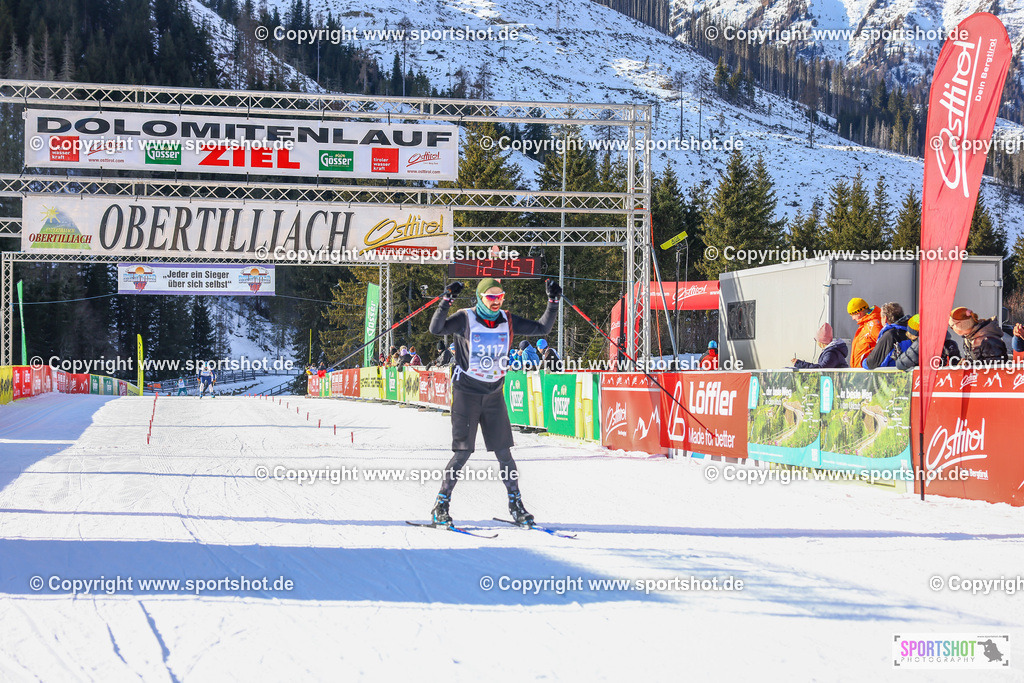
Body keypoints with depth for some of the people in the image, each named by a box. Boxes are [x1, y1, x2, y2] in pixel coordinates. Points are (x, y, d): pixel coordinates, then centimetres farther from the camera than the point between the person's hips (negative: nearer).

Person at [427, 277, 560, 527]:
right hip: (467, 393, -4)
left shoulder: (508, 321, 5)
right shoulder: (465, 319, -8)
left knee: (504, 452, 4)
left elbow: (542, 328, 10)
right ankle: (441, 505, 4)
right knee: (463, 452, -7)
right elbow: (436, 329, -23)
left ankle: (516, 505, 14)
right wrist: (446, 301, -33)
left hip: (494, 394, 4)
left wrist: (553, 302, -1)